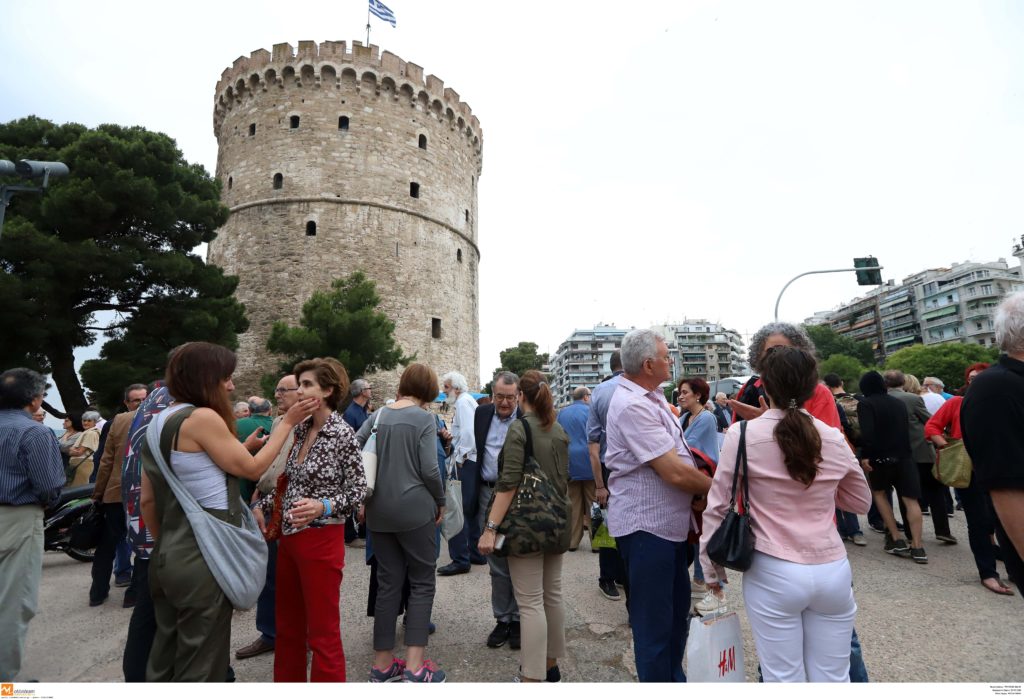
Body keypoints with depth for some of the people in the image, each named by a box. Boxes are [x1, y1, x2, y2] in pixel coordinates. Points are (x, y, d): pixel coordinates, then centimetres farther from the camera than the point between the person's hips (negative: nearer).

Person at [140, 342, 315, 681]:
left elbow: (147, 500, 13)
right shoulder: (203, 417, -17)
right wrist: (288, 422, -2)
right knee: (199, 662, 5)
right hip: (204, 558, -9)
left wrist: (164, 542, 22)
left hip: (168, 556, 9)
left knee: (165, 657, 20)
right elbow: (252, 468, -8)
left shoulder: (157, 423, 9)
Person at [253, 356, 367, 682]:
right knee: (287, 626, 21)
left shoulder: (342, 433, -16)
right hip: (288, 536, 8)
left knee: (323, 632, 6)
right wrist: (262, 506, 6)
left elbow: (359, 491, -15)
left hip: (321, 539, -8)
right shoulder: (301, 429, 6)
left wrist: (323, 507, -29)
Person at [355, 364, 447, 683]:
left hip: (379, 510, 5)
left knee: (388, 583, 14)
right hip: (415, 509, -5)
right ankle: (415, 666, 8)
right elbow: (429, 469, -14)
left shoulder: (378, 415, 6)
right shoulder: (424, 419, -9)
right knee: (422, 582, 8)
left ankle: (382, 665, 23)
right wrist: (440, 501, 2)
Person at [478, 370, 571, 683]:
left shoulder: (519, 428, -13)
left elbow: (509, 483, -19)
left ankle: (533, 676, 4)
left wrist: (491, 527, -18)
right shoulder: (559, 430, 7)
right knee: (552, 594, 17)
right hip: (556, 522, 7)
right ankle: (550, 664, 31)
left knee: (530, 602, -2)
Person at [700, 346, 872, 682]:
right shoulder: (834, 438, -2)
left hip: (773, 574, -3)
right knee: (833, 677, 18)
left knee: (784, 677, 11)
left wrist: (710, 568, 5)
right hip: (833, 572, 4)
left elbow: (718, 507, -7)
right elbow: (861, 501, 15)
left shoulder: (742, 435, -12)